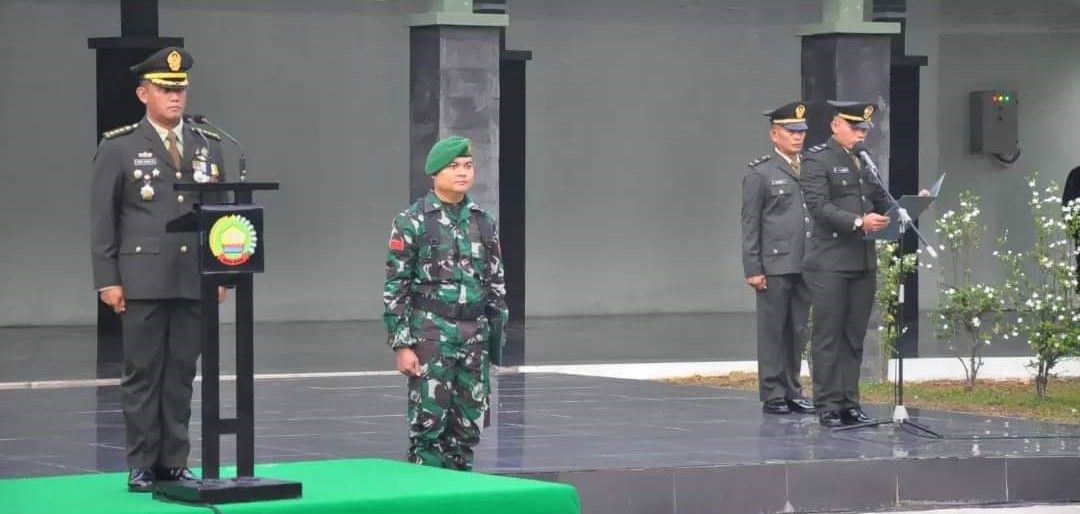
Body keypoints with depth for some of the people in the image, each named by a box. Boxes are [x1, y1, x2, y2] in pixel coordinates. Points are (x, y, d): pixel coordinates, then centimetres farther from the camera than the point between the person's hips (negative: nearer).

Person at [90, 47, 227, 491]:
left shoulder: (210, 146, 12)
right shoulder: (118, 148, 1)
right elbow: (102, 218, 0)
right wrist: (107, 280, -6)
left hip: (194, 283, 3)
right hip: (142, 282, -3)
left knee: (181, 374, 5)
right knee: (142, 374, 0)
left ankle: (175, 462, 11)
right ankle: (142, 466, 5)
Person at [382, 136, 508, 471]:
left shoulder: (483, 222, 10)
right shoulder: (412, 222, -4)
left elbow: (497, 284, 15)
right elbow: (395, 288, -6)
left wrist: (495, 340, 12)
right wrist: (402, 345, -11)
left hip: (475, 334, 5)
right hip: (431, 334, -5)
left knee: (467, 427, 7)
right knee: (428, 424, -5)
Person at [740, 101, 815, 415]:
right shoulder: (760, 173, -1)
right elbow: (750, 225, -3)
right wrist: (752, 269, -9)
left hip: (805, 266, 5)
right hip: (774, 265, -5)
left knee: (797, 331, 8)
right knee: (773, 330, 0)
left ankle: (792, 392, 15)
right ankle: (772, 395, 5)